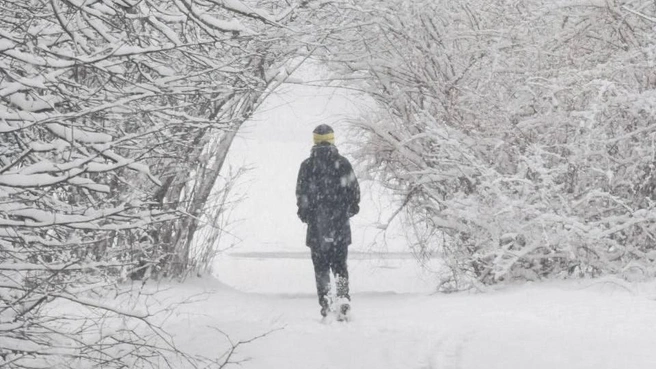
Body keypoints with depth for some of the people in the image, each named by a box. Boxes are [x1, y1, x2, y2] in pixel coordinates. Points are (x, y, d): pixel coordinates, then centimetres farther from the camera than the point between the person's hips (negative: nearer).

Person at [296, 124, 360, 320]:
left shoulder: (307, 165, -4)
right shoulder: (343, 163, -2)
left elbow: (301, 194, -1)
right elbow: (354, 191, 1)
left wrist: (304, 213, 15)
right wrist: (350, 209, 18)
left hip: (316, 224, -1)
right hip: (340, 224, 1)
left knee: (321, 265, 9)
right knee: (339, 264, 8)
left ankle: (325, 302, 2)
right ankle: (343, 297, -10)